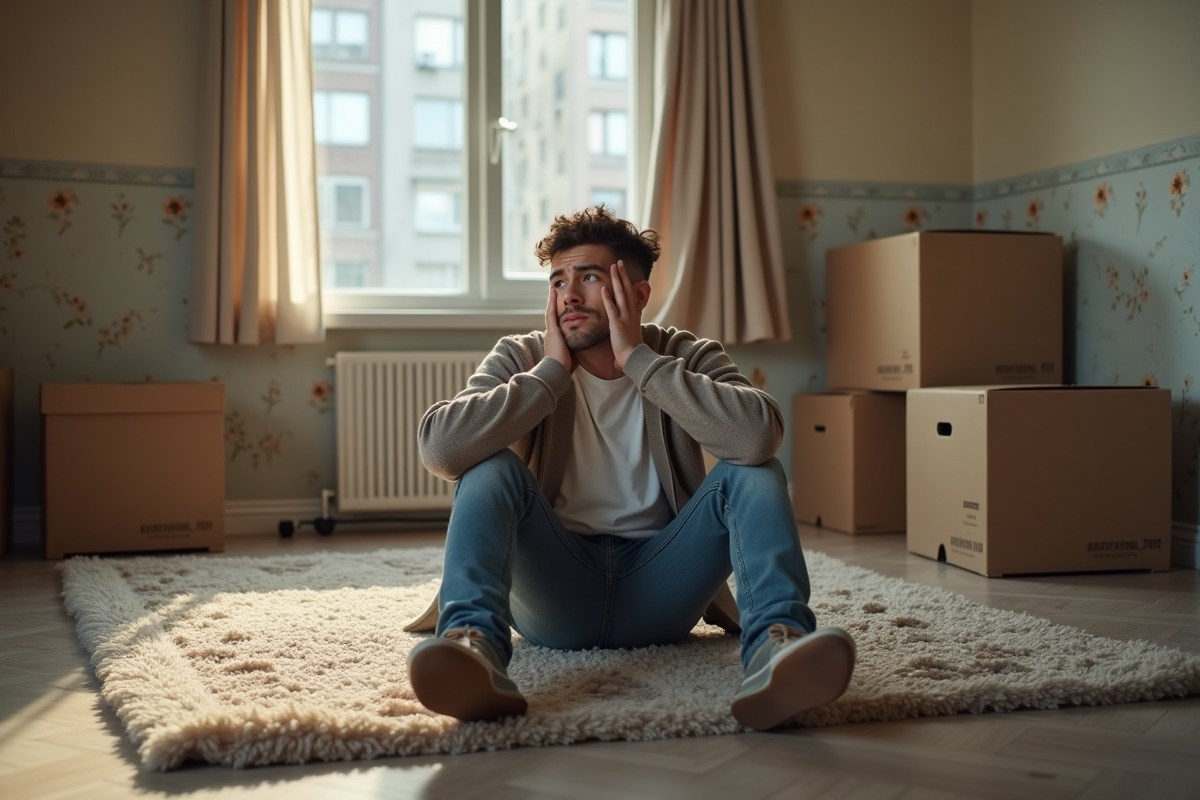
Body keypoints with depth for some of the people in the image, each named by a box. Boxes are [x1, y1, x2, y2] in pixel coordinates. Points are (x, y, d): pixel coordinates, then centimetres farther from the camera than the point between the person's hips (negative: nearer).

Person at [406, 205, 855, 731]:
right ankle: (473, 644, -46)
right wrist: (551, 371, -15)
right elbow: (439, 449, -21)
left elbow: (758, 437, -25)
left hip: (657, 587, 0)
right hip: (556, 592, 0)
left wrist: (638, 359, -19)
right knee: (492, 466, -23)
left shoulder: (687, 358, -1)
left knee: (752, 472, -20)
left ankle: (774, 648, -43)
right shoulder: (522, 360, -1)